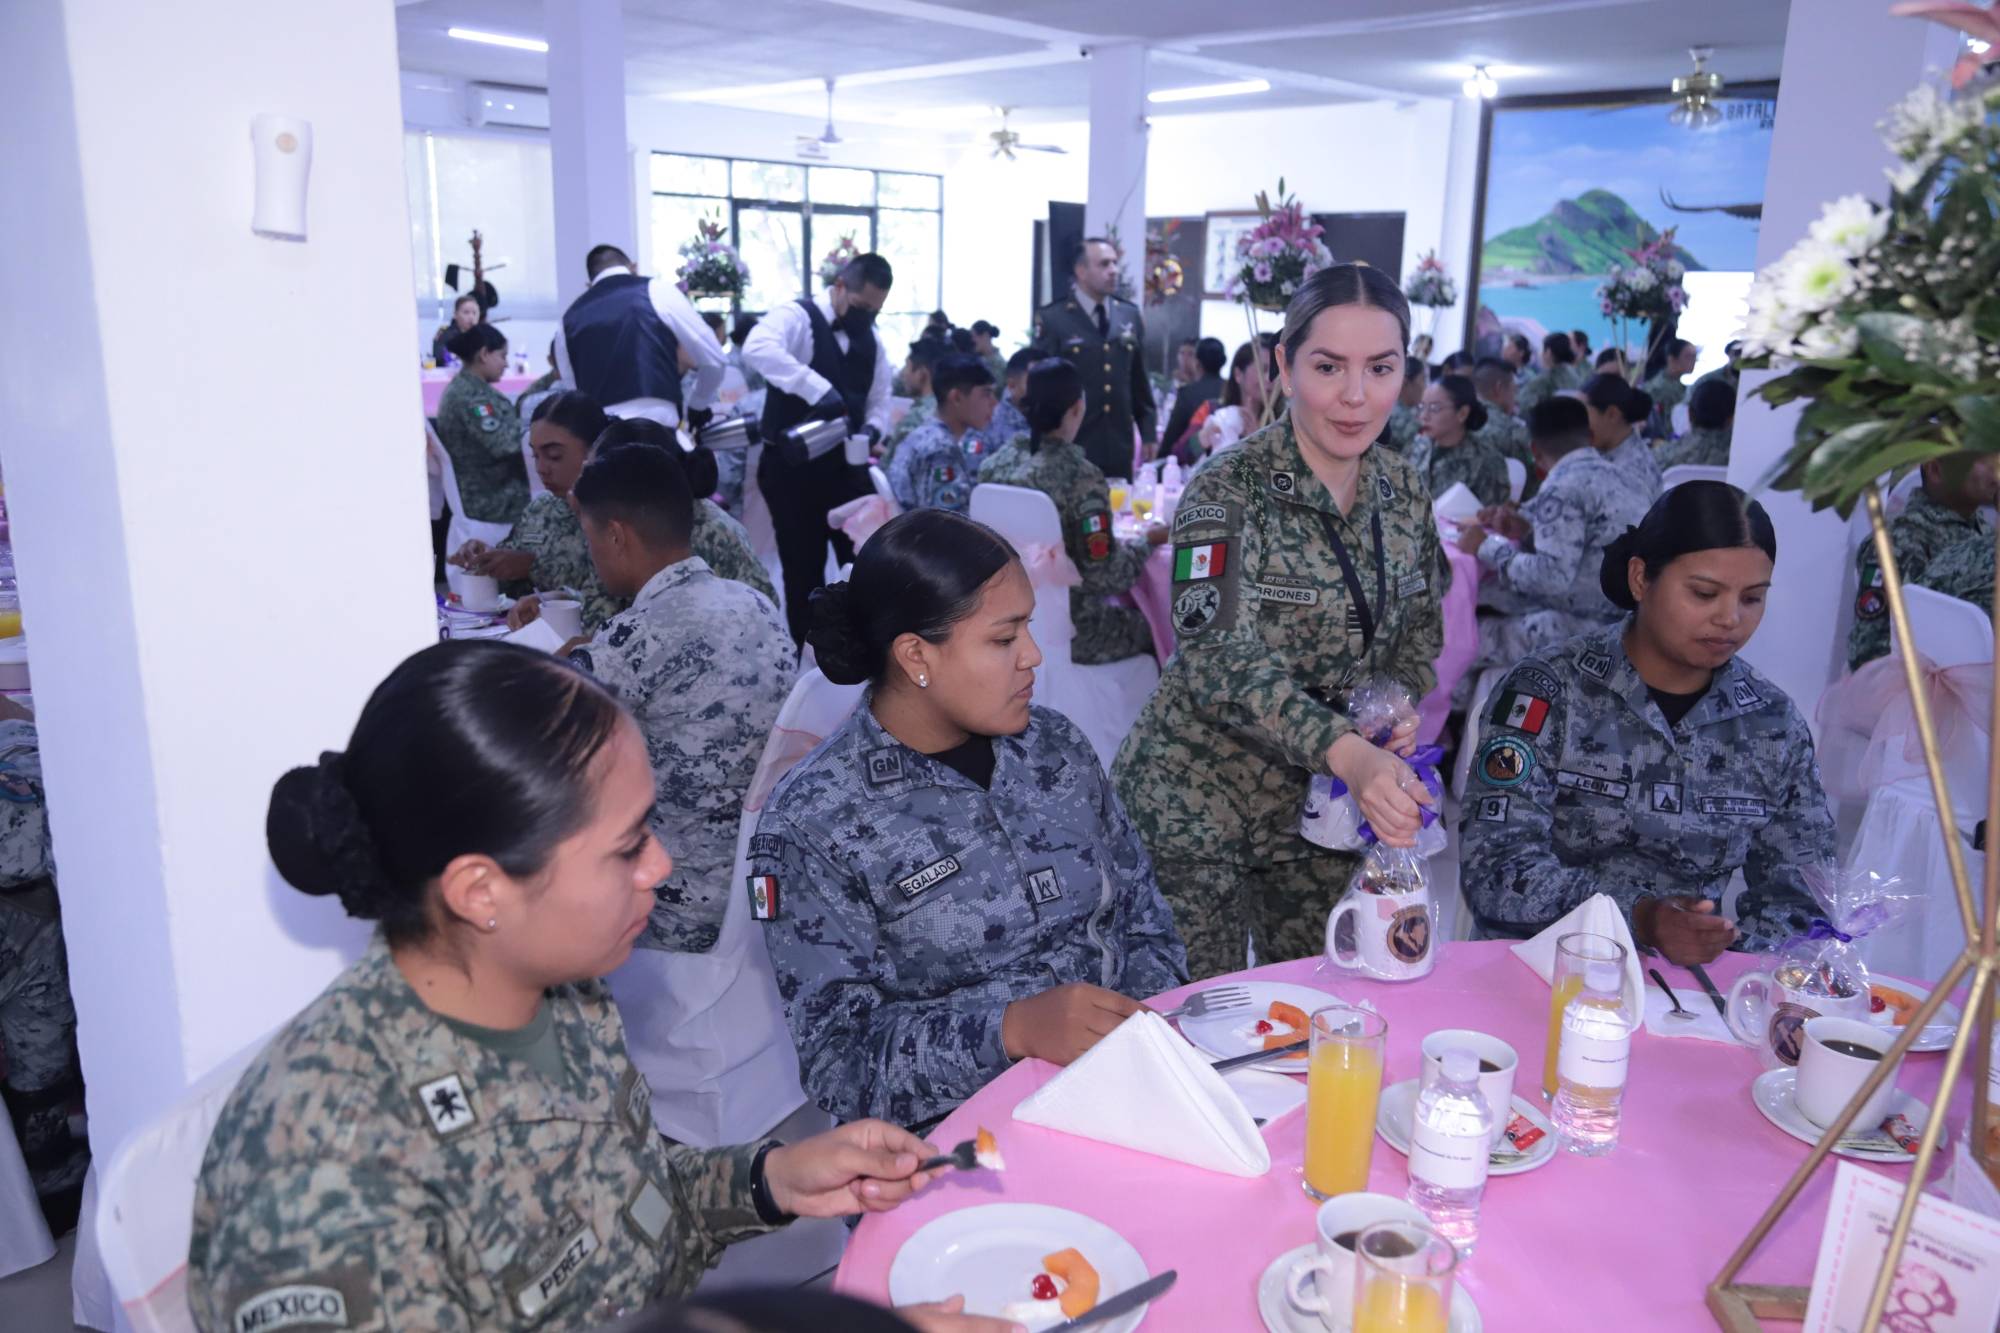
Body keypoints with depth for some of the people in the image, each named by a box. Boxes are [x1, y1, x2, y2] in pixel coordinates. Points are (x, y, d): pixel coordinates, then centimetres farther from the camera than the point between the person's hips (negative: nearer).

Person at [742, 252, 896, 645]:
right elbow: (757, 348, -32)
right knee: (803, 571, 4)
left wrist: (872, 427, -10)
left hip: (845, 467, 6)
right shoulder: (797, 317, -11)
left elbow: (879, 402, 14)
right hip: (792, 469, -5)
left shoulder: (871, 340, 11)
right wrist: (819, 389, -40)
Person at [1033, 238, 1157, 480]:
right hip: (1070, 448, -4)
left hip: (1119, 450, 4)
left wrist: (1148, 432, 11)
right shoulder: (1051, 319, -4)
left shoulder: (1131, 316, 10)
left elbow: (1139, 380, 14)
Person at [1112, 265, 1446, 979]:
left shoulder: (1404, 491, 1)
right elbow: (1220, 656, -31)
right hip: (1200, 802, -5)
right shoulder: (1229, 492, -18)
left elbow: (1420, 632, 14)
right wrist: (1348, 753, -44)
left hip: (1326, 807, 6)